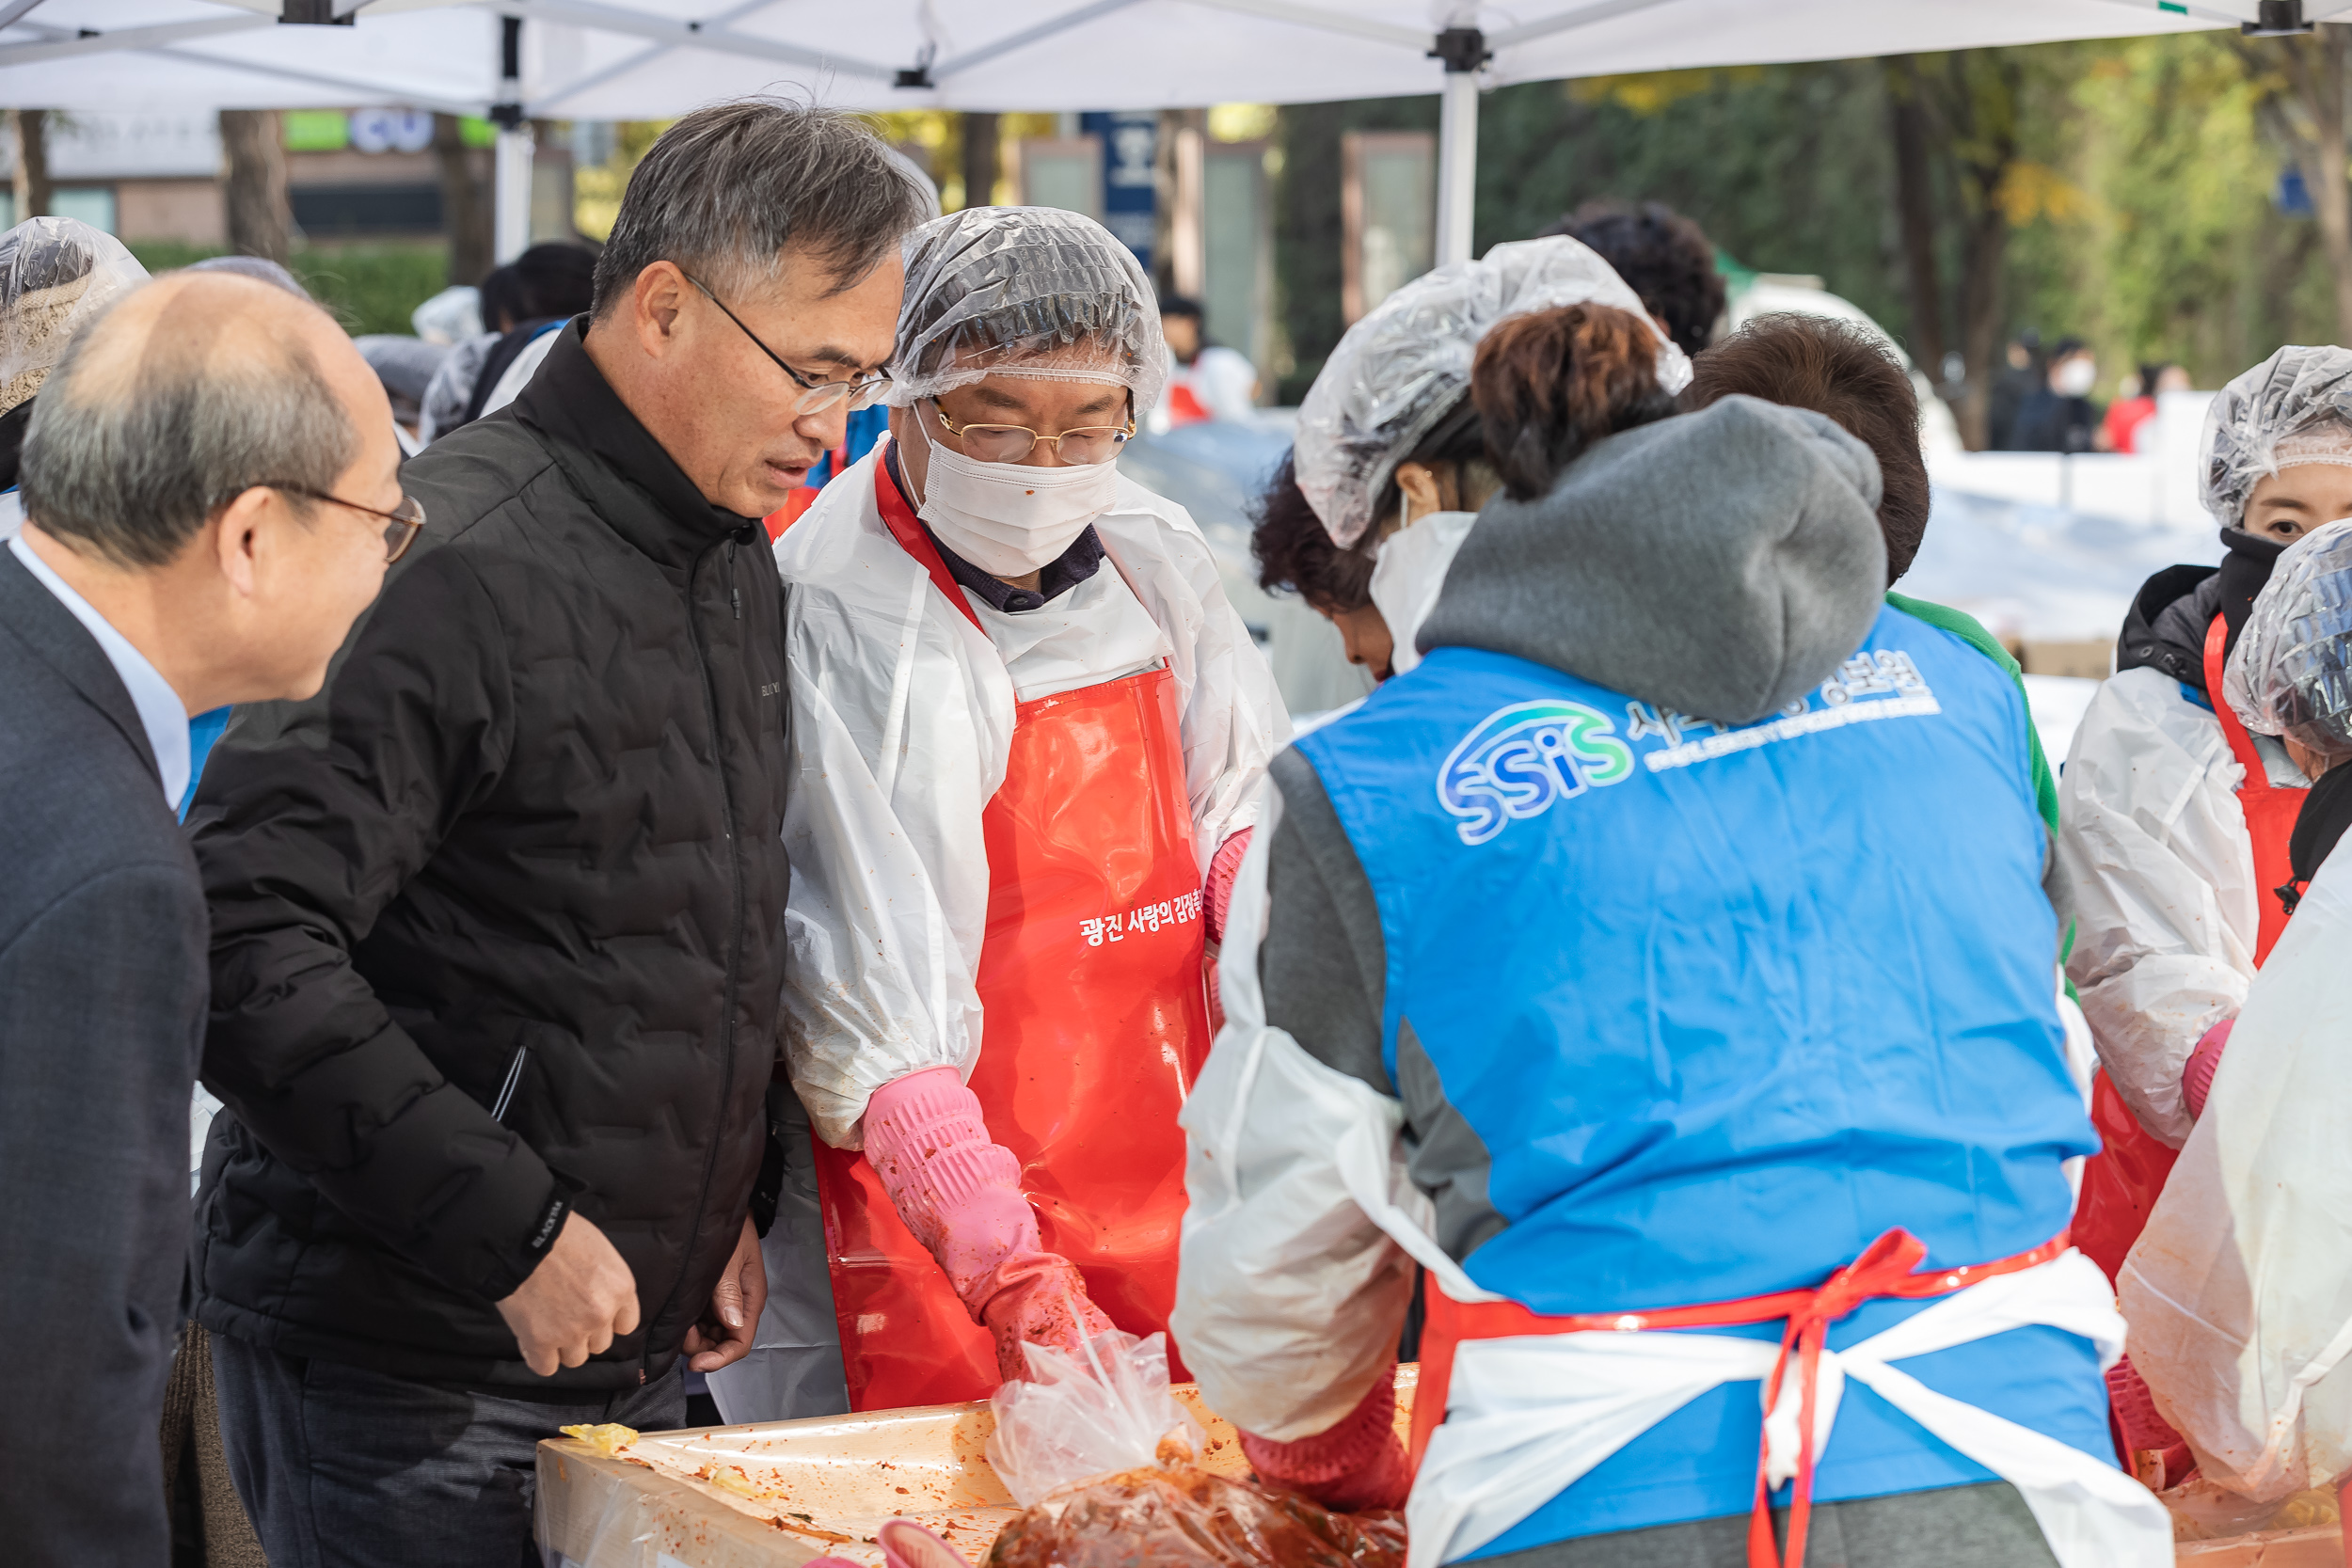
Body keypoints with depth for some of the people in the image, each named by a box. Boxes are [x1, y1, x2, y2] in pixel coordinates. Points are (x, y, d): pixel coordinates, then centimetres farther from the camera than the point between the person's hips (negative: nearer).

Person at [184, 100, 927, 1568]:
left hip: (637, 1357, 8)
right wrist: (512, 1231, -23)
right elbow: (245, 950, -24)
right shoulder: (454, 563, -18)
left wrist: (728, 1199, 10)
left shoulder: (743, 565, 11)